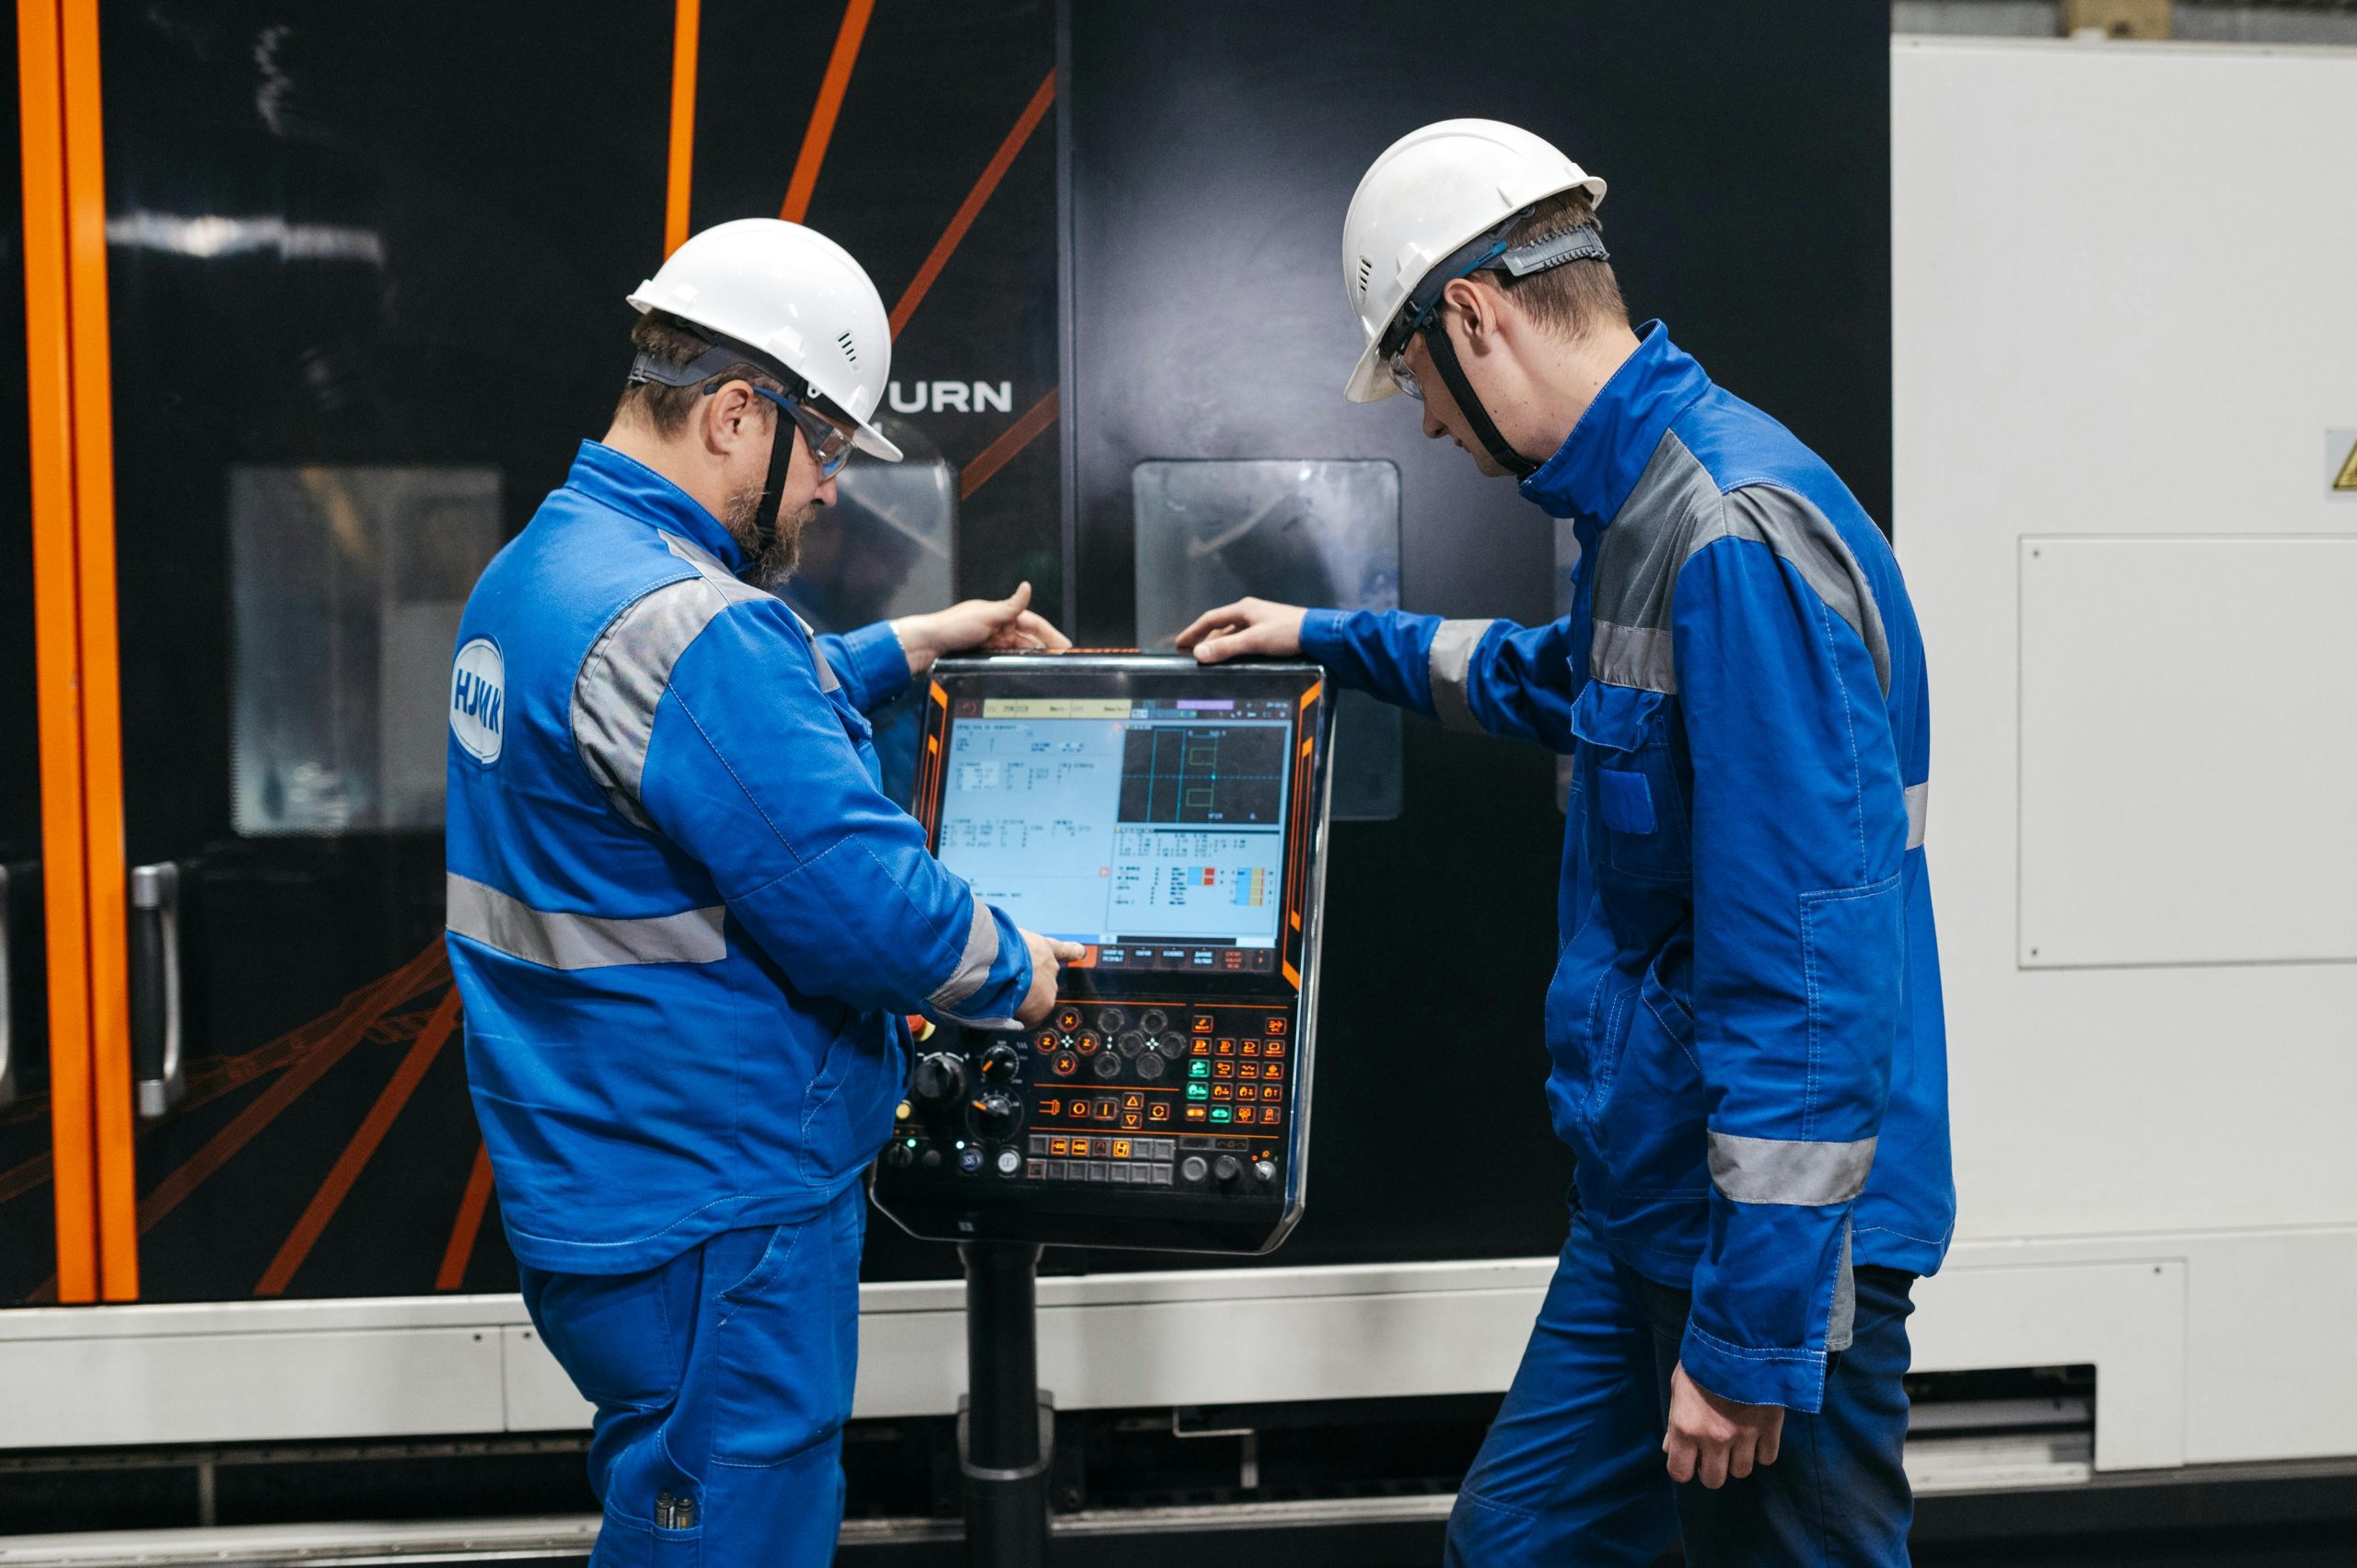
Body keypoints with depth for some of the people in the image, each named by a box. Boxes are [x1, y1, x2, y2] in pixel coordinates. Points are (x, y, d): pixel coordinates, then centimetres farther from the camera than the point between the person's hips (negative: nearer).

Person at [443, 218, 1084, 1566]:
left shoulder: (540, 568, 10)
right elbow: (866, 903, -25)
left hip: (596, 1187, 10)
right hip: (710, 1225, -10)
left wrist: (912, 644, 24)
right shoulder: (681, 624, -25)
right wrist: (1016, 971, -7)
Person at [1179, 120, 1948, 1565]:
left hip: (1771, 1228, -10)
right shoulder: (1644, 504, 10)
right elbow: (1561, 680, 35)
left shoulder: (1736, 534, -22)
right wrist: (1337, 638, 40)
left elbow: (1803, 965, -26)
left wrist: (1749, 1327, -23)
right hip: (1646, 1201, 10)